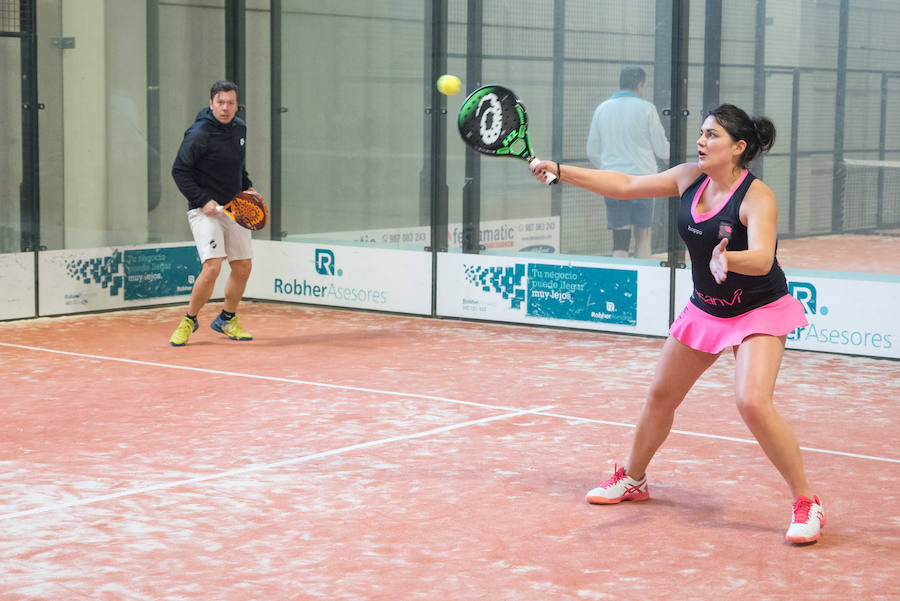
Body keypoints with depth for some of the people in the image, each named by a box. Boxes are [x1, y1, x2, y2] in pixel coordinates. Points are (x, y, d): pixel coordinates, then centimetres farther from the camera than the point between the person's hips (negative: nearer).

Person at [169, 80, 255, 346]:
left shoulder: (240, 127, 7)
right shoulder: (199, 134, -16)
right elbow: (179, 170, -12)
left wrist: (247, 187, 7)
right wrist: (202, 200, -18)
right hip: (205, 209, -7)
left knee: (243, 267, 9)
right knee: (212, 267, -19)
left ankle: (227, 319, 29)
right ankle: (189, 321, 1)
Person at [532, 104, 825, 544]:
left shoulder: (757, 197, -23)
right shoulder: (691, 178, -4)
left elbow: (761, 259, -37)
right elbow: (626, 186, 4)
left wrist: (727, 259, -59)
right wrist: (559, 171, 0)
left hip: (759, 312, -7)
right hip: (705, 308, 7)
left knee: (752, 401, -25)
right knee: (660, 396, 14)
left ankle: (806, 503, -11)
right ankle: (633, 479, 38)